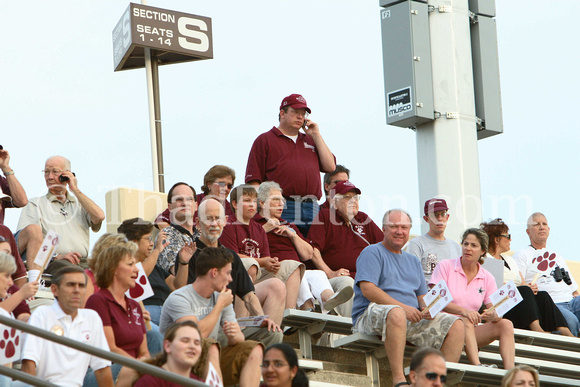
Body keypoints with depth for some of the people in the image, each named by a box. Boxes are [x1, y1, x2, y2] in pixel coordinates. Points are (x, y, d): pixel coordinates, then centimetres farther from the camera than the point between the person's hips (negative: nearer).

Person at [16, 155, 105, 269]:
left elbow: (99, 217, 4)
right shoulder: (35, 204, 15)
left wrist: (75, 189, 10)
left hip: (82, 264, 2)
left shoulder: (79, 204, 25)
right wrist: (56, 256, -16)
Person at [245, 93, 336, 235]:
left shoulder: (310, 140, 25)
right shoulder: (265, 140, 10)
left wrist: (316, 135, 13)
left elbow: (330, 167, 13)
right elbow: (254, 180, 2)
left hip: (312, 209, 4)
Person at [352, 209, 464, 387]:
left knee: (457, 325, -10)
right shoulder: (373, 253, 4)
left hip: (413, 319, 7)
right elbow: (367, 289, -11)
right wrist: (403, 307, -19)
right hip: (372, 315, -7)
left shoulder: (413, 261, 27)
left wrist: (428, 309, -3)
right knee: (396, 313, -42)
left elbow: (422, 296, 23)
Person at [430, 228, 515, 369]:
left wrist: (493, 315, -23)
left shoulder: (487, 278, 11)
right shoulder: (445, 266, 0)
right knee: (466, 321, -34)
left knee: (506, 324, -17)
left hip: (472, 331, 4)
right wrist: (463, 311, -27)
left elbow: (497, 311, 3)